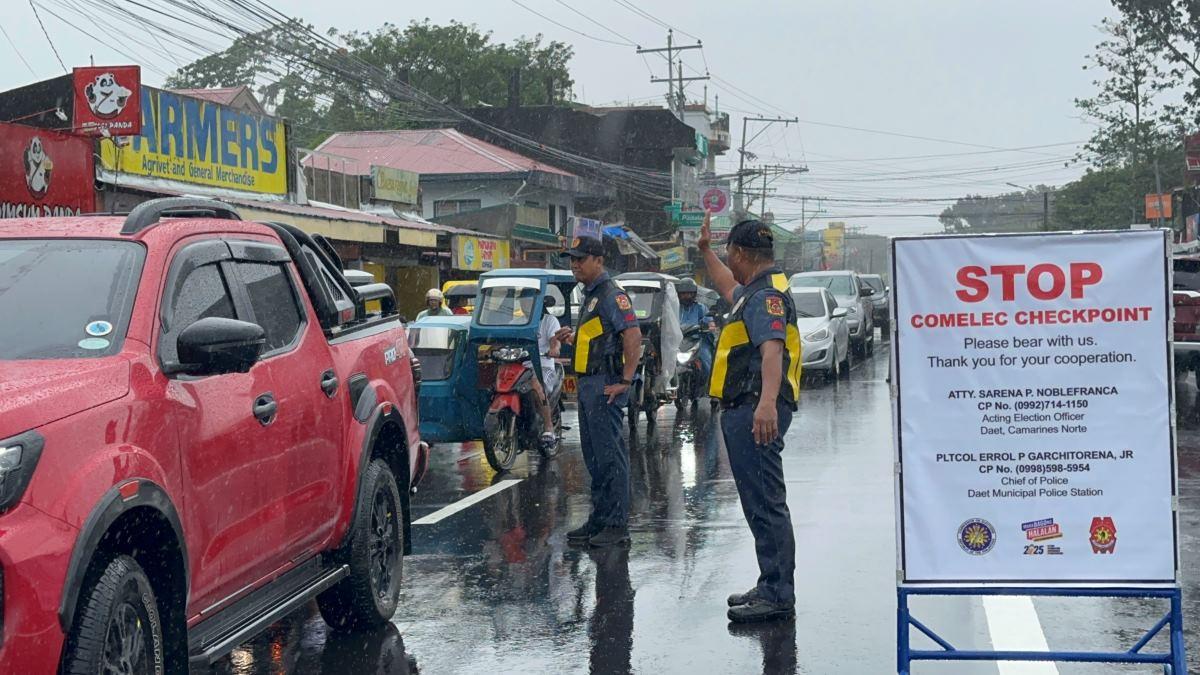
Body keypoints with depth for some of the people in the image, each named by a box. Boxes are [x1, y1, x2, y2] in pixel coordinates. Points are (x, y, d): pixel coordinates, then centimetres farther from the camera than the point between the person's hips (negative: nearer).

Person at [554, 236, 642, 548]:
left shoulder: (611, 294, -13)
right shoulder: (590, 295, 19)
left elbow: (633, 335, -22)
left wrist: (625, 381, -23)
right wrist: (573, 338, 9)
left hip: (605, 386, -10)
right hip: (588, 384, 10)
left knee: (610, 455, -8)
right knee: (594, 457, 14)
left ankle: (617, 525, -5)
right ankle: (599, 520, 21)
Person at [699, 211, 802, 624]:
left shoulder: (767, 295, -13)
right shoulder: (755, 291, 20)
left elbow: (772, 348, -29)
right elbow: (729, 289, 46)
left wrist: (767, 402, -42)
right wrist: (704, 251, 51)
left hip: (757, 414, -11)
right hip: (747, 411, 11)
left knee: (765, 504, -11)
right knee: (760, 503, 15)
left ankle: (778, 597, -11)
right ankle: (772, 588, 22)